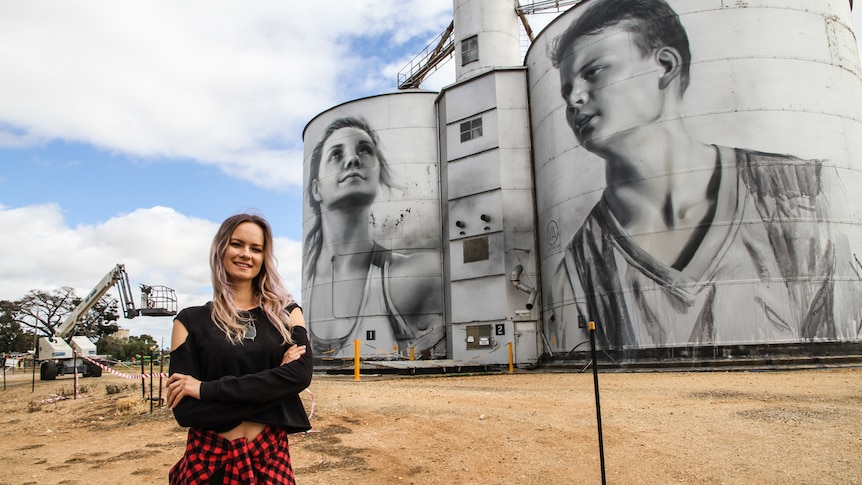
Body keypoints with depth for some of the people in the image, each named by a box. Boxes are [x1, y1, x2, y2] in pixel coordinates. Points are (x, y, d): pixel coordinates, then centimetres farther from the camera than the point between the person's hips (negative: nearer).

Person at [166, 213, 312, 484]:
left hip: (271, 456, 1)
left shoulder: (286, 312, 3)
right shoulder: (191, 320, -1)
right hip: (209, 461, -1)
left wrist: (207, 389, -17)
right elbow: (185, 409, -10)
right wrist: (271, 387, -18)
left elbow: (301, 374, -14)